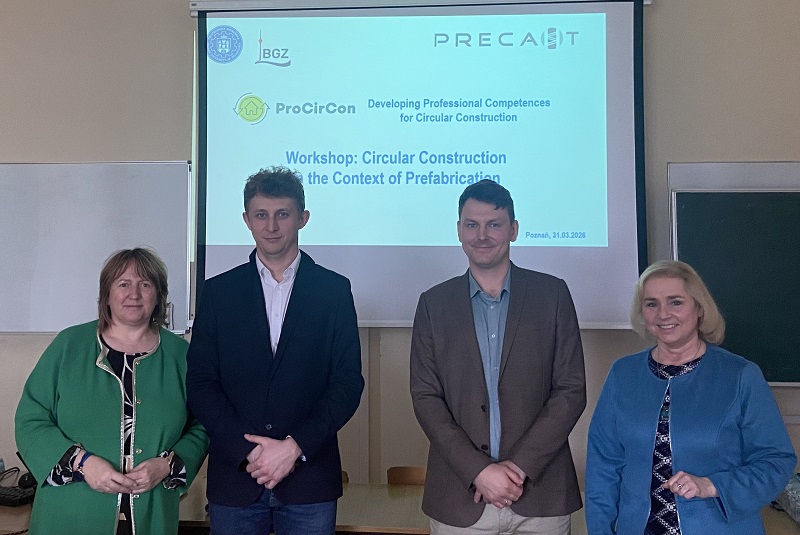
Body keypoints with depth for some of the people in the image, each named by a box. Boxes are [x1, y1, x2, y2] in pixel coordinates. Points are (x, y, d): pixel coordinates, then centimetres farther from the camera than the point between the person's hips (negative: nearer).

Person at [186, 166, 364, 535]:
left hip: (310, 480, -1)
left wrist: (295, 447, -11)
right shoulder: (218, 291, 4)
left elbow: (348, 382, -2)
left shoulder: (334, 290, 1)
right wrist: (249, 450, -10)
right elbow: (200, 383, 0)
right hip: (234, 476, 1)